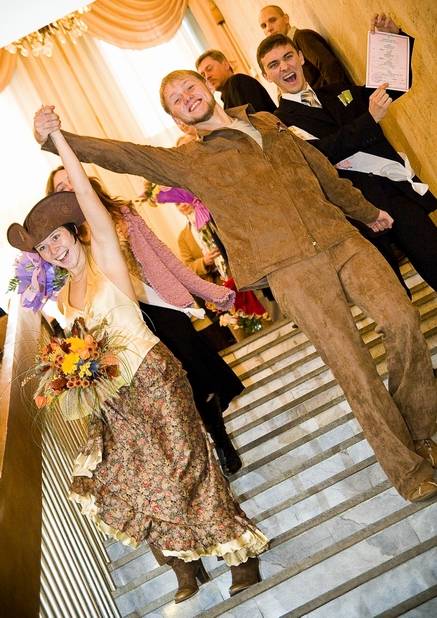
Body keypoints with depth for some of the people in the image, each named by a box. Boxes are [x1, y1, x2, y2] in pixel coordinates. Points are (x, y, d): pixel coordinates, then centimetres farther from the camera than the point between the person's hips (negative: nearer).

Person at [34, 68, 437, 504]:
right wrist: (54, 137, -13)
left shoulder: (268, 123, 22)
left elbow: (322, 170, 30)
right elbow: (120, 154, 0)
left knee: (402, 320, -6)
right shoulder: (187, 161, 9)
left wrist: (367, 211, 39)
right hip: (290, 267, -4)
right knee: (351, 364, -8)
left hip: (340, 239, 5)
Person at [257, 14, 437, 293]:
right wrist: (370, 119, -23)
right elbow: (324, 153, -17)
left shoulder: (337, 92, 17)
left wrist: (394, 38, 12)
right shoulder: (281, 122, -1)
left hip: (403, 189, 5)